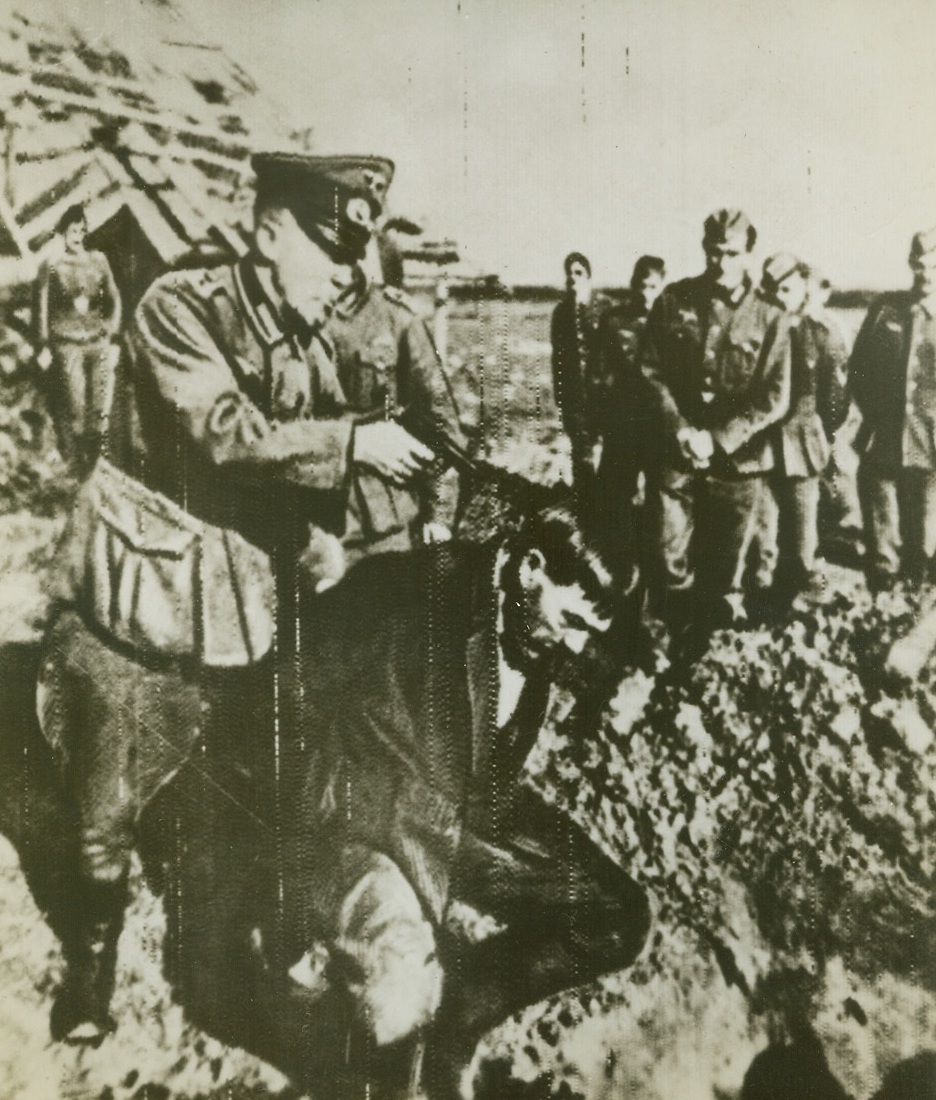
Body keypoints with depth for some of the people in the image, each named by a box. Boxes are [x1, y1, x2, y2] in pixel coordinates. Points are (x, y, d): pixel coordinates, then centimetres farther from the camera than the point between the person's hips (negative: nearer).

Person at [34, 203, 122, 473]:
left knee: (100, 408, 3)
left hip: (99, 343, 3)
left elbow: (113, 299, 11)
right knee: (73, 410, -2)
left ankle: (95, 459, 20)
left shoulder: (99, 260, 7)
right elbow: (42, 308, 2)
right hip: (67, 346, -3)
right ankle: (75, 463, 13)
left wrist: (113, 338, 8)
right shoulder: (51, 266, -1)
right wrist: (43, 347, 0)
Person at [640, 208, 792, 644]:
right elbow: (652, 371, 0)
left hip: (737, 462, -1)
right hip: (673, 456, 1)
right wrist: (678, 428, -13)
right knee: (669, 559, 7)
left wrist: (719, 439, -15)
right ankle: (672, 638, 27)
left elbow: (774, 397, -6)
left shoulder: (768, 319, -2)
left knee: (726, 572, 10)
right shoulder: (674, 301, 1)